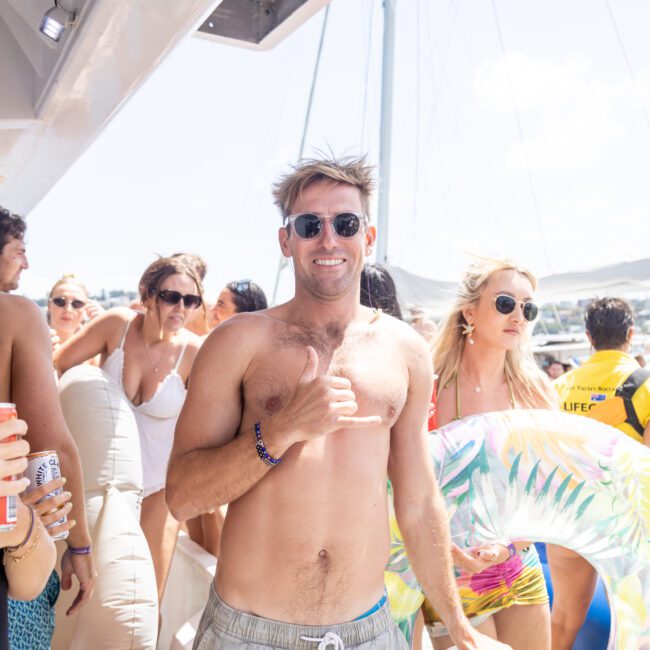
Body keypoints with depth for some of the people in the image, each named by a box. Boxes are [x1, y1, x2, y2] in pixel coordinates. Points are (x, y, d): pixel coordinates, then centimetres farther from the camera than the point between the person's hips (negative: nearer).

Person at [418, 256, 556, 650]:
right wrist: (451, 549, -27)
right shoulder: (432, 388, -17)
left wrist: (508, 543, -18)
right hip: (452, 575, -4)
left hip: (520, 570, 5)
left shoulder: (536, 391, -3)